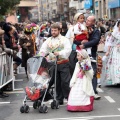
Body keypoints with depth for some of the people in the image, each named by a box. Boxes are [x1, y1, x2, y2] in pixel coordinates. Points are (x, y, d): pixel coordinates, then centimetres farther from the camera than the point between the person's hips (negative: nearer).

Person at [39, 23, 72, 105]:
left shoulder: (64, 40, 0)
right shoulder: (48, 41, 13)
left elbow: (68, 50, -14)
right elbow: (43, 50, 4)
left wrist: (59, 53, -29)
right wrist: (40, 55, -18)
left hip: (63, 64, -4)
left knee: (65, 82, -7)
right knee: (57, 83, 9)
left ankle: (69, 98, 3)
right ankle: (59, 99, 17)